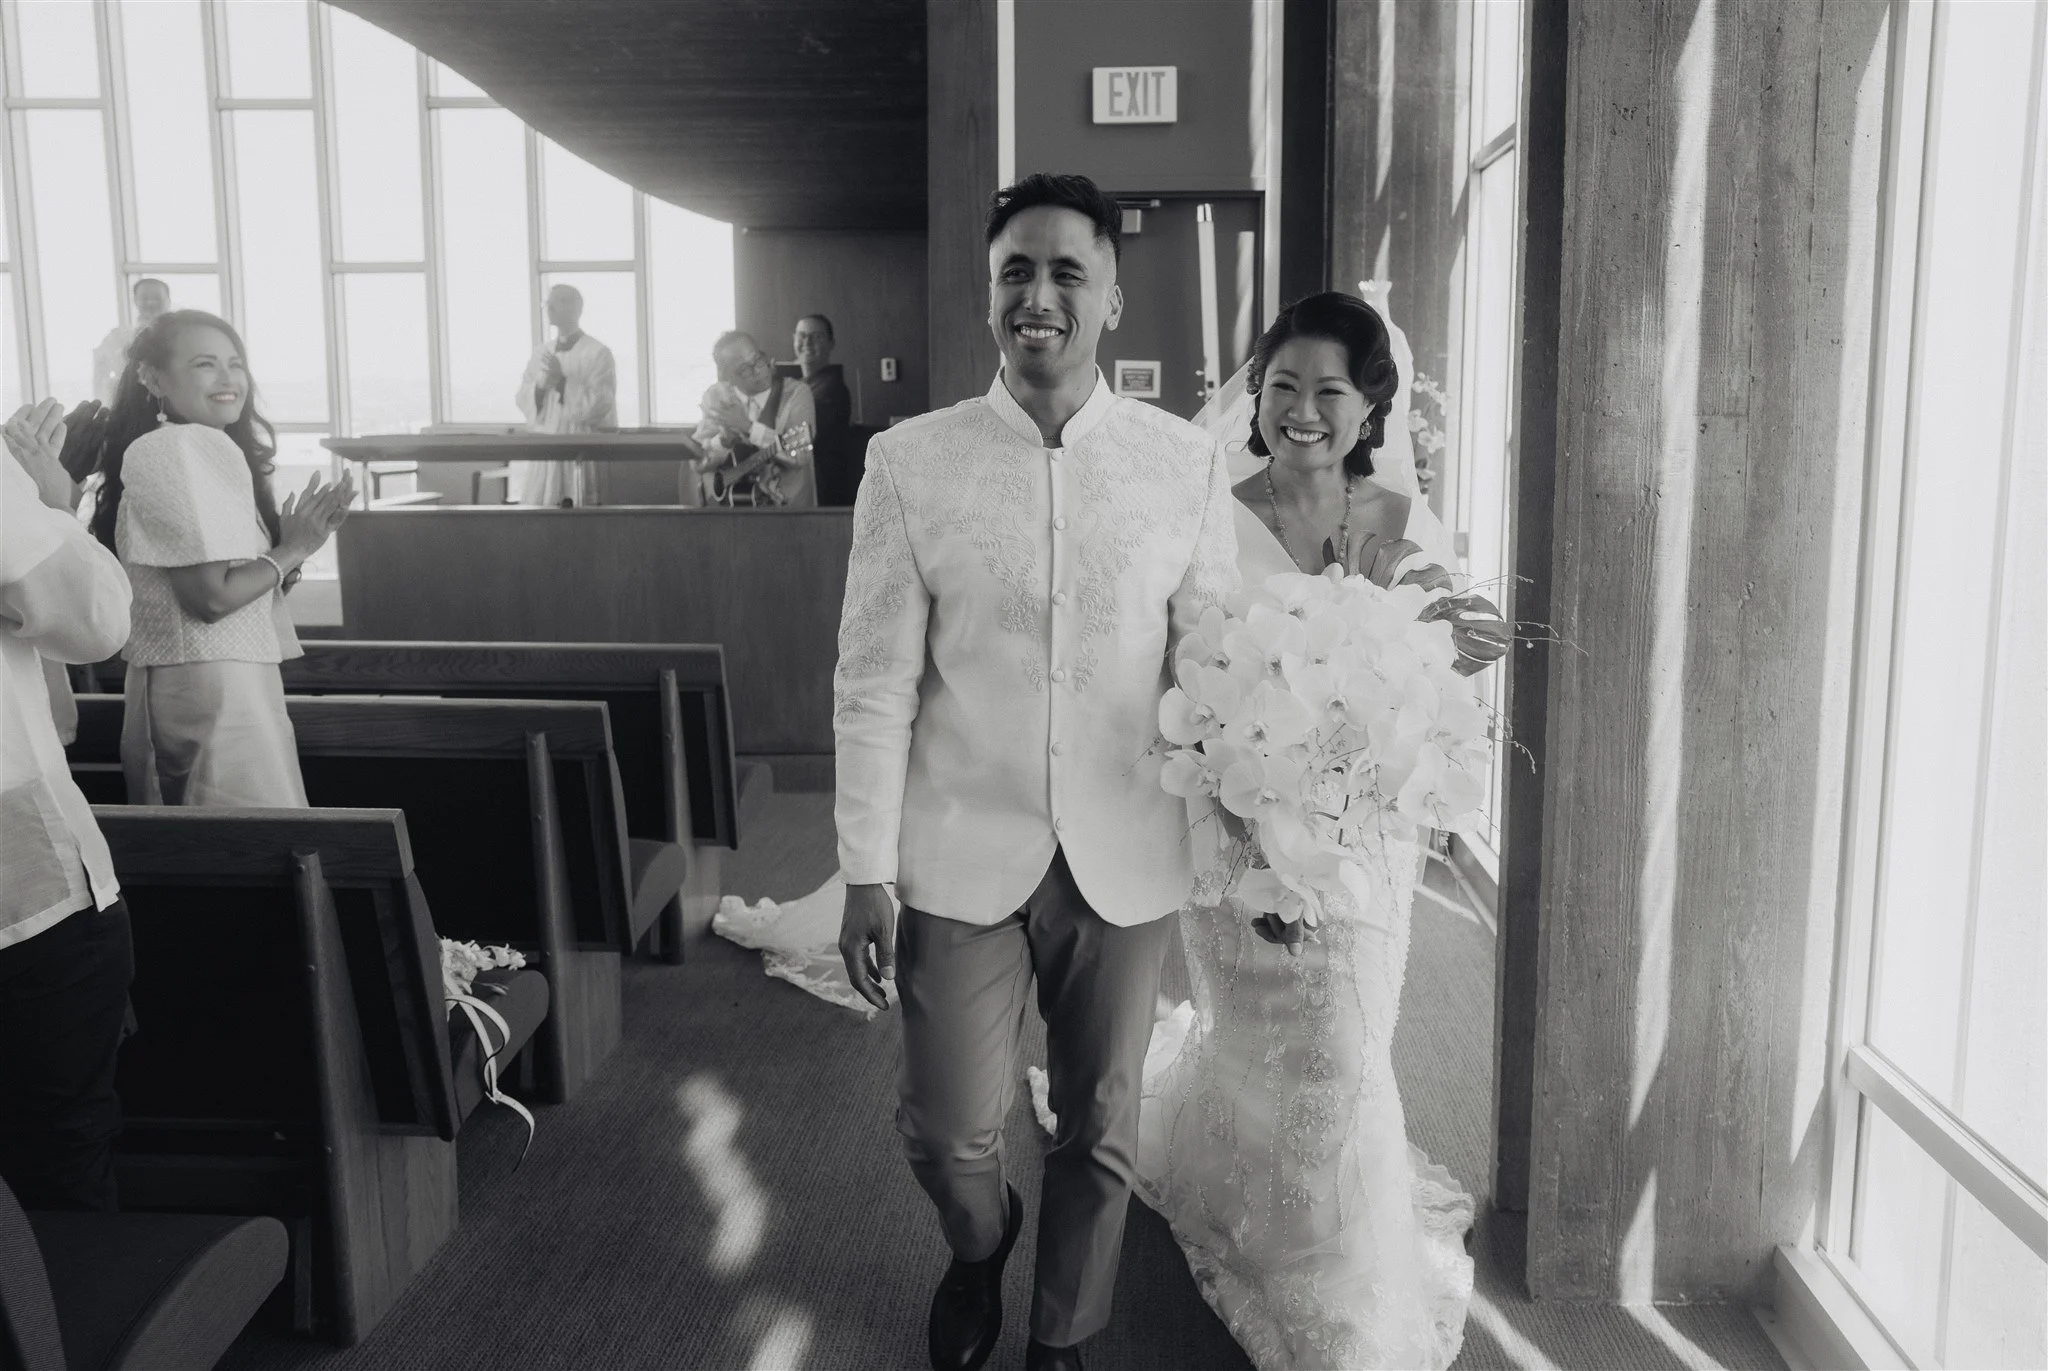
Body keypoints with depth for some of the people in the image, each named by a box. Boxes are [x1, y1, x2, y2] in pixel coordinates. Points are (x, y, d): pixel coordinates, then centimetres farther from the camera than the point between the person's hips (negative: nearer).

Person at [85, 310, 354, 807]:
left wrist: (291, 540, 1)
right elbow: (210, 595, -20)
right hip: (213, 685, -10)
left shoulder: (204, 447, 17)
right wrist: (294, 549, -8)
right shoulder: (183, 447, -14)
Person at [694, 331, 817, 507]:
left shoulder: (797, 393, -6)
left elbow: (799, 456, -19)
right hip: (727, 502, 4)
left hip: (785, 506, -4)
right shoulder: (715, 397, 4)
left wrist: (749, 427, -22)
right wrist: (724, 439, -20)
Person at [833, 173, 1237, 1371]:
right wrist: (865, 872, -4)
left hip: (1128, 863, 1)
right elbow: (874, 682, -4)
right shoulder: (911, 461, -5)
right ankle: (981, 1251, 45)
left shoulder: (1189, 462, -4)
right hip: (962, 859, -1)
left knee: (1104, 1134, 14)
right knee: (949, 1134, 8)